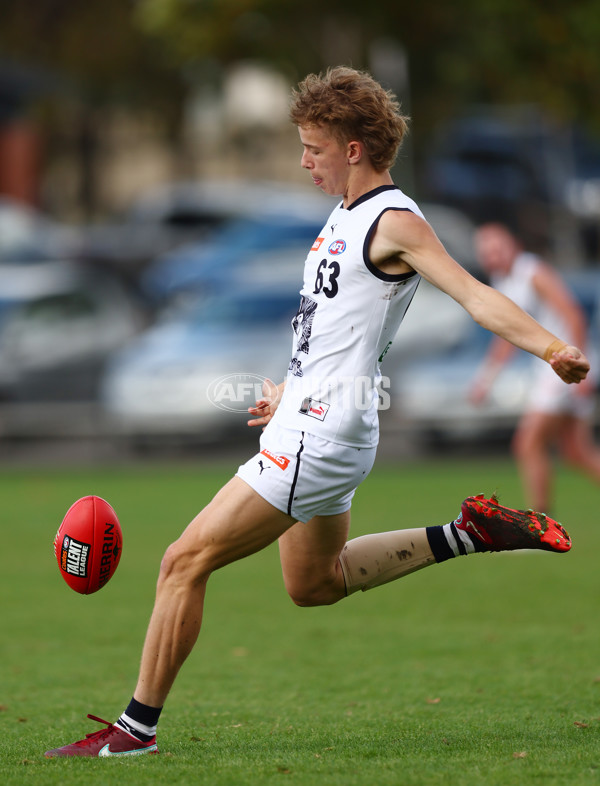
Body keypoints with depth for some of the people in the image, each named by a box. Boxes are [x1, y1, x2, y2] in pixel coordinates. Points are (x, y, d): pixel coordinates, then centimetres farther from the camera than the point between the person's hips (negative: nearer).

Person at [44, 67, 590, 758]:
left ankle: (137, 727, -3)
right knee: (314, 582, 25)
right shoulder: (348, 213, 14)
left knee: (185, 562, -9)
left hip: (320, 436, -11)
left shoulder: (395, 222, -15)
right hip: (309, 423, 11)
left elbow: (474, 295, -23)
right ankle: (468, 535, 23)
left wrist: (554, 350, -34)